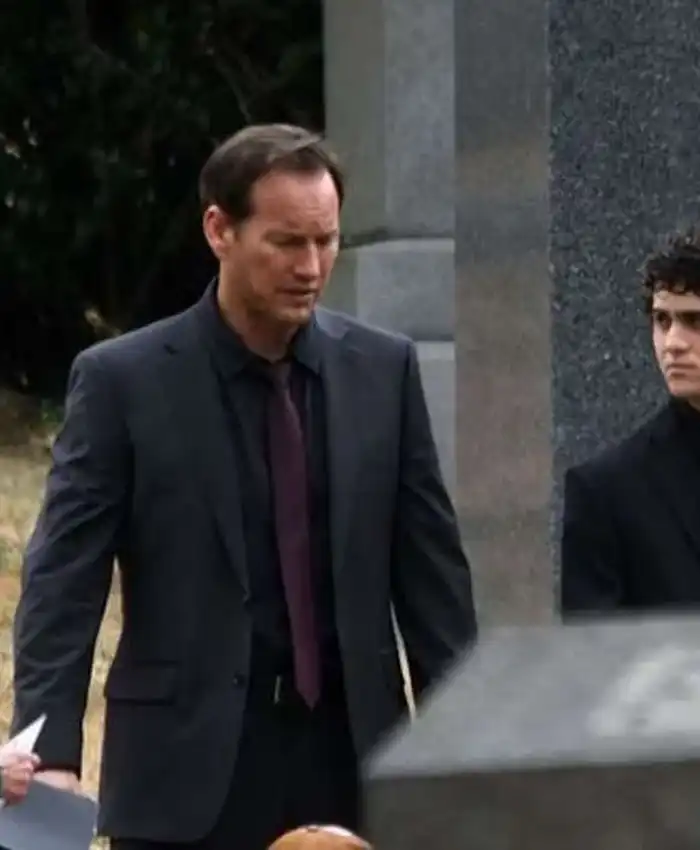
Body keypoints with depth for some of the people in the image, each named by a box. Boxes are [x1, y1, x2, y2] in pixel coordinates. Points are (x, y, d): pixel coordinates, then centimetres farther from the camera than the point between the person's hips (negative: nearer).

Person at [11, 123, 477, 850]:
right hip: (189, 766, -3)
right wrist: (51, 753, -19)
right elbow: (63, 583, -7)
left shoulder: (383, 369, 6)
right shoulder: (124, 380, -4)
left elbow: (431, 568, 10)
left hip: (348, 753, 3)